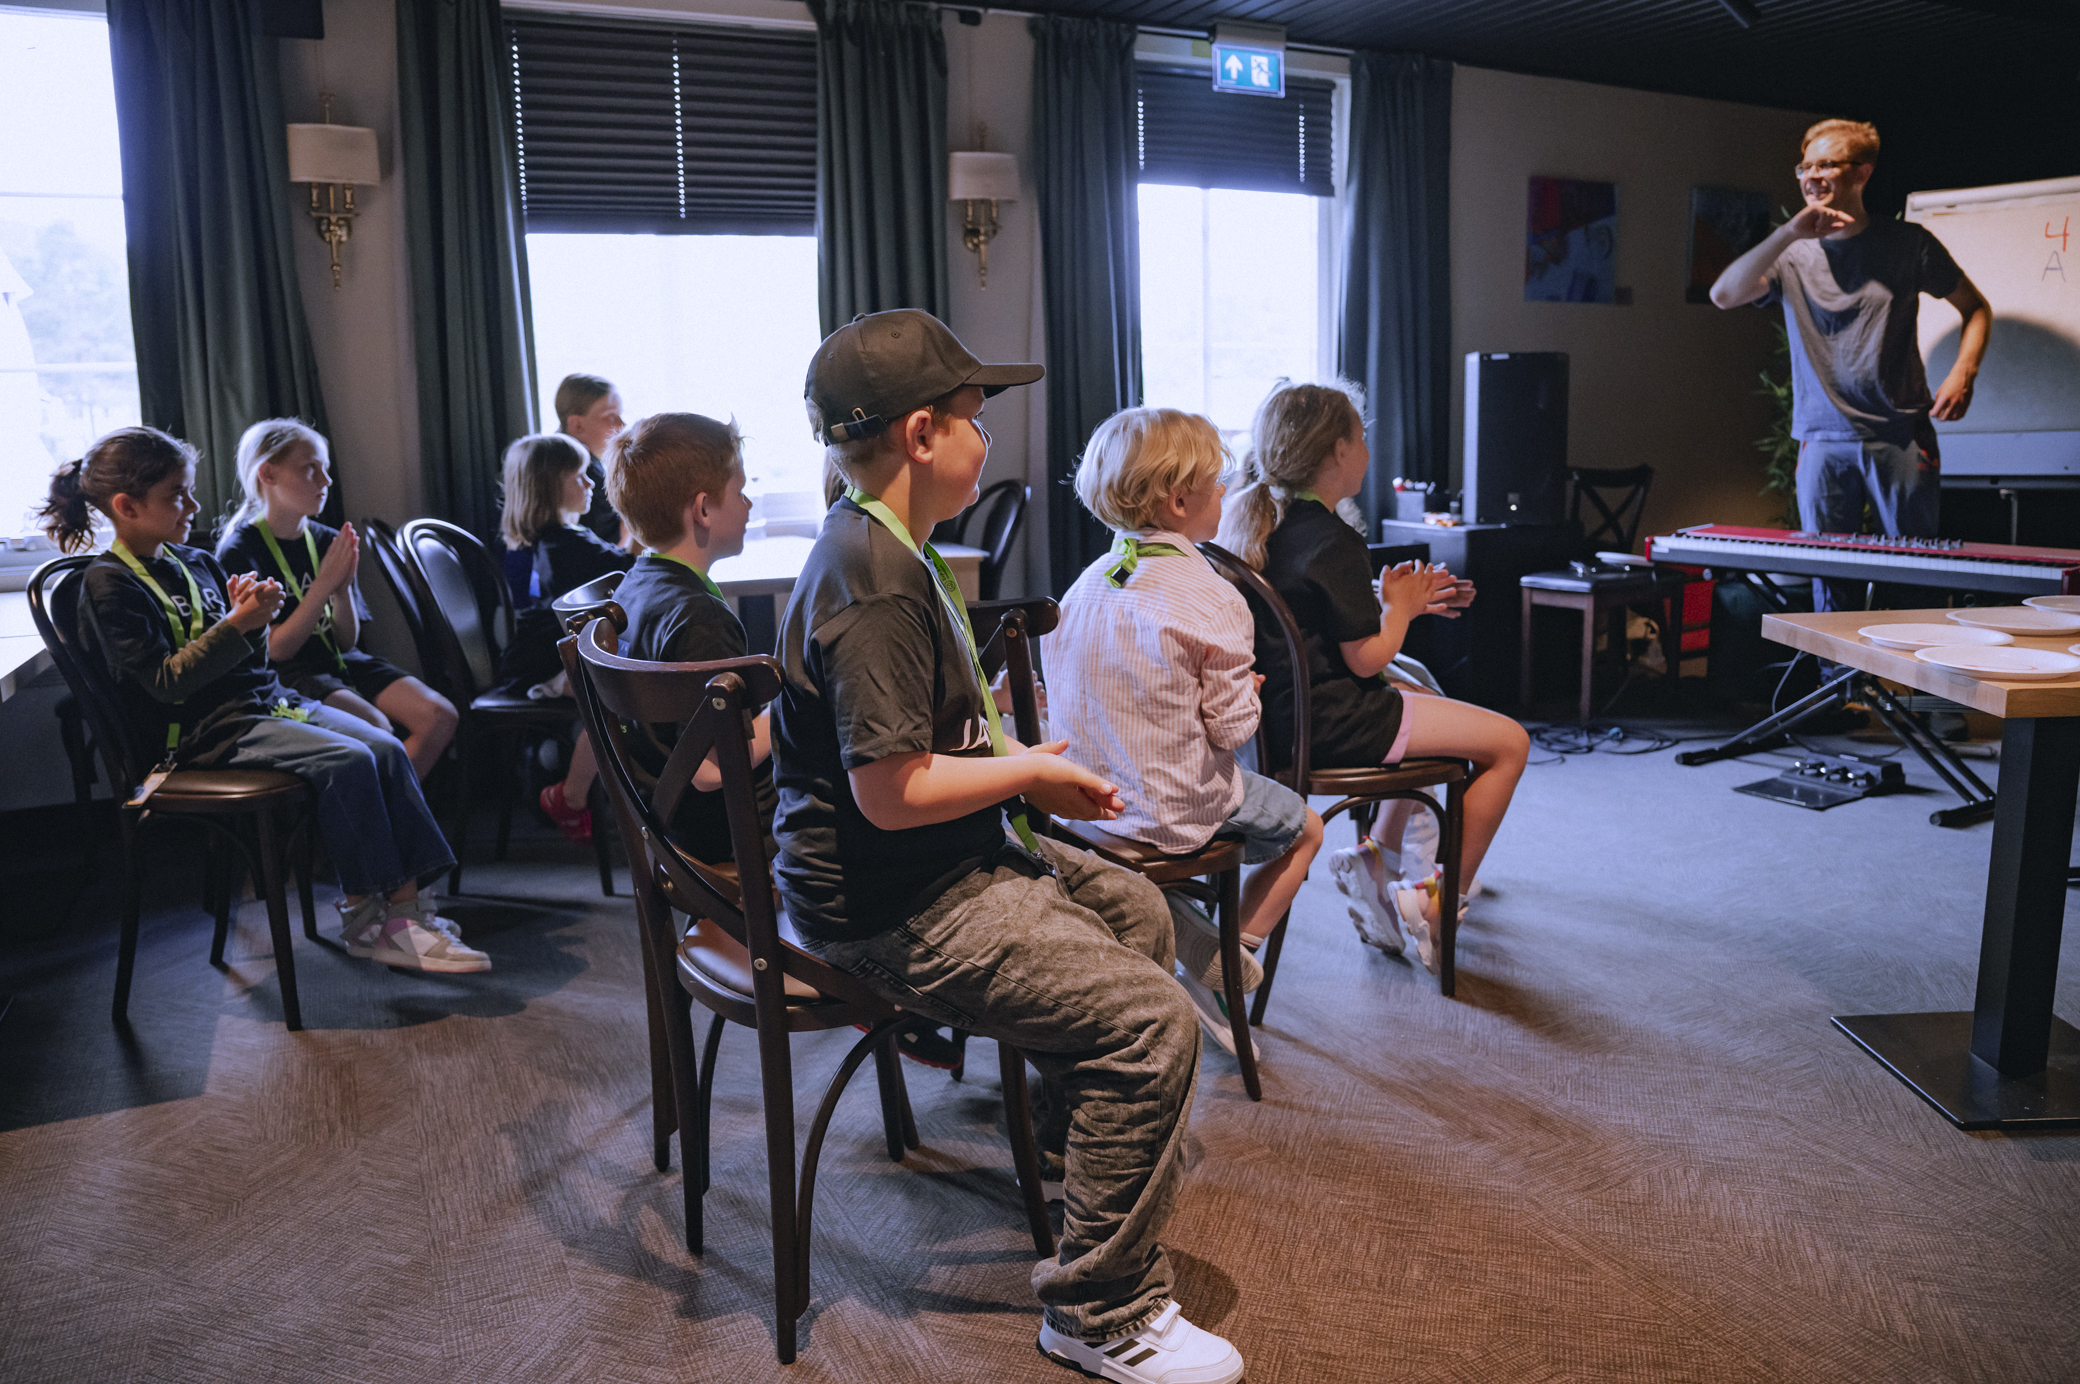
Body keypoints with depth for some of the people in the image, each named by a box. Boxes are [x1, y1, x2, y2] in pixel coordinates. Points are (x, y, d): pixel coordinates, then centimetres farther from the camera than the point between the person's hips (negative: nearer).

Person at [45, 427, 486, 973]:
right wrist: (236, 625, -20)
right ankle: (362, 916, -16)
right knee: (347, 760, -27)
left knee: (387, 748, -15)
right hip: (201, 730, -8)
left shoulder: (196, 562, 16)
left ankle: (406, 904, -17)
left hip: (266, 700, 8)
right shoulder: (109, 585, -6)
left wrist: (253, 618, -2)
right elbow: (166, 681, -15)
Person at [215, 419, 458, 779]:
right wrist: (324, 584, -18)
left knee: (440, 716, -15)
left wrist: (343, 588, -12)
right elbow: (275, 650, -13)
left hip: (338, 662, 6)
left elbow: (347, 641, 7)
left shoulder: (328, 541, 8)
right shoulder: (239, 551, -8)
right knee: (376, 728, -31)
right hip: (287, 677, -6)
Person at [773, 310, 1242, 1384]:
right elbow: (890, 790, -28)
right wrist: (1030, 770, -13)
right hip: (895, 912, -11)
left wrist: (1018, 760, 9)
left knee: (1136, 911, 23)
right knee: (1153, 1020, -17)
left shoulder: (876, 549, 12)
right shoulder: (875, 587, -24)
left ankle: (1081, 1142, 41)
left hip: (946, 867, 11)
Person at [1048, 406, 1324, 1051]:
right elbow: (1231, 726, -16)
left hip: (1089, 795, 6)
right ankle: (1226, 963, 15)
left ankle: (1193, 939, 21)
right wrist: (1248, 690, 4)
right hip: (1177, 805, -6)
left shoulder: (1088, 581, 1)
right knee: (1305, 828, 18)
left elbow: (1071, 699, 6)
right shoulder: (1213, 599, -19)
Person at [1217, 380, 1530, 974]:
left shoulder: (1252, 523, 8)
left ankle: (1374, 859, 27)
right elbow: (1366, 658, -17)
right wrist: (1399, 607, 1)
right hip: (1328, 725, -10)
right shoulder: (1333, 542, -19)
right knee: (1509, 742, -1)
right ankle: (1438, 903, 7)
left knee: (1422, 690, 33)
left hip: (1281, 712, 10)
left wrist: (1397, 601, 15)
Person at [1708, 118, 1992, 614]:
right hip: (1823, 441, 1)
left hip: (1903, 438, -1)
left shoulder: (1908, 244, 5)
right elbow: (1724, 295, -14)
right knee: (1830, 582, 2)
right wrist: (1789, 233, -23)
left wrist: (1963, 373, -2)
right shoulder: (1790, 256, 5)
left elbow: (1976, 308, 15)